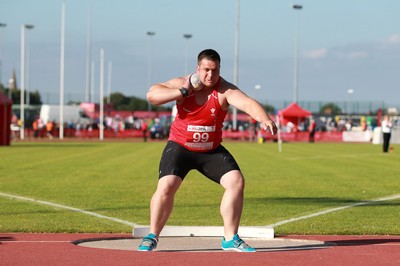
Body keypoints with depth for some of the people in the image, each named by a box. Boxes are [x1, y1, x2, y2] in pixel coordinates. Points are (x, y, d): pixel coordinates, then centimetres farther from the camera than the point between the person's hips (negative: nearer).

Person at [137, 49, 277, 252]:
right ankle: (152, 236, 2)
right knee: (166, 187, -17)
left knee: (236, 181, -11)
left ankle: (230, 238, 0)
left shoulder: (225, 90, -16)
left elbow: (248, 103, -33)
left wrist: (264, 119, -53)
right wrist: (183, 92, -28)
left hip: (212, 150, 2)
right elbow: (151, 95, -21)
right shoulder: (182, 84, -12)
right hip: (180, 147, -1)